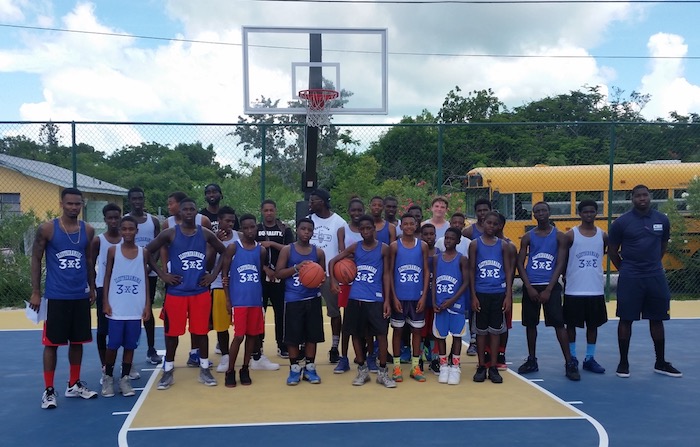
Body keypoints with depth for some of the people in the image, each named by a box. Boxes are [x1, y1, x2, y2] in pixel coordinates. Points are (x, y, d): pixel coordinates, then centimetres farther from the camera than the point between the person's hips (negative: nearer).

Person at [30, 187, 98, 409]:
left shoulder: (88, 230, 3)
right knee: (51, 343, 2)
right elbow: (36, 260, -3)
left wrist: (92, 287, 12)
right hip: (55, 297, -4)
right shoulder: (47, 229, -7)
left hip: (81, 296, 4)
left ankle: (74, 385, 25)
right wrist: (35, 292, -6)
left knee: (77, 341, 12)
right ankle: (49, 390, 12)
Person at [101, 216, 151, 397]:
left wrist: (147, 304, 1)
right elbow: (107, 277, 3)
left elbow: (145, 279, 6)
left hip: (136, 309, 1)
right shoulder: (113, 250, -1)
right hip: (116, 308, -1)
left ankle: (125, 379, 18)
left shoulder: (143, 252, 3)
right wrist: (105, 302, -4)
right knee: (113, 345, 3)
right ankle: (108, 377, 20)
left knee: (130, 345, 7)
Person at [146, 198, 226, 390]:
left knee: (201, 331, 7)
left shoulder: (205, 233, 2)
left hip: (200, 291, 2)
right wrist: (162, 274, -5)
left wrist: (213, 274, 4)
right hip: (176, 291, -1)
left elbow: (224, 252, 13)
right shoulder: (170, 233, -5)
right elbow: (147, 251, 0)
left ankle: (204, 369, 19)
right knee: (172, 332, 6)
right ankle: (168, 371, 18)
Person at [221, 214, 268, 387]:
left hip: (256, 300, 4)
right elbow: (224, 274, -2)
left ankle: (245, 370, 22)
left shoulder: (261, 250, 7)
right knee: (239, 336, -5)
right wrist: (227, 299, -6)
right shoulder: (233, 248, -4)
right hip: (238, 300, -4)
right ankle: (230, 371, 10)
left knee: (253, 335, 8)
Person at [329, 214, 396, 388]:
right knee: (356, 334, 7)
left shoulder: (383, 248, 0)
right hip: (355, 298, 2)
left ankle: (383, 372, 9)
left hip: (376, 299, -2)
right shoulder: (355, 248, 4)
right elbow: (332, 261, 9)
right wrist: (333, 280, -6)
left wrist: (387, 300, -5)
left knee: (381, 334, -4)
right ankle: (362, 370, 21)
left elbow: (386, 274, 0)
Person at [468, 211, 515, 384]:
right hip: (481, 293, -1)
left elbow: (508, 271, 5)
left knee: (495, 330, 7)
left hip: (499, 293, 1)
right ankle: (481, 366, 17)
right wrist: (473, 295, -4)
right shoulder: (475, 244, 1)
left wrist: (508, 295, -3)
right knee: (481, 330, 7)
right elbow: (471, 270, 1)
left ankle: (493, 367, 15)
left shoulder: (503, 245, 4)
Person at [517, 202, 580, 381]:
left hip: (551, 286, -2)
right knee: (530, 324, 8)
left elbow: (560, 264, -2)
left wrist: (548, 289, -10)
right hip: (530, 286, 2)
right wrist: (529, 287, -8)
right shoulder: (528, 237, 7)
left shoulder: (559, 236, 2)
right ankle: (532, 361, 20)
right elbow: (520, 264, 4)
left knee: (559, 323, -8)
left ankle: (569, 363, -1)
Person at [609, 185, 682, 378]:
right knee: (626, 319, 2)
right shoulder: (621, 222, -5)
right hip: (630, 279, -3)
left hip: (656, 277, 3)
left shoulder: (662, 220, 4)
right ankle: (623, 362, 12)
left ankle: (660, 363, 23)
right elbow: (612, 251, 3)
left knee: (657, 319, 10)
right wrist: (626, 269, 8)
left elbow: (663, 246, 19)